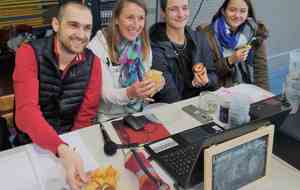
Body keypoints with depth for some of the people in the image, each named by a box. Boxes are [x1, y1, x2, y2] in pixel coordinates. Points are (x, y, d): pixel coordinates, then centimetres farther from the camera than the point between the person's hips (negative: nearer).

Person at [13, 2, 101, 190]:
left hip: (72, 142, 2)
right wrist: (62, 149, -38)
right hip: (32, 142, -2)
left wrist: (70, 151, -16)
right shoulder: (30, 53, -14)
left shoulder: (93, 62, -6)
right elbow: (27, 111, -25)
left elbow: (86, 117, -3)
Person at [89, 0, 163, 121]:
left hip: (138, 114, 6)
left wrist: (153, 85, -12)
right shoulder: (97, 46, -12)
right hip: (109, 118, -5)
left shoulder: (144, 45, 5)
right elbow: (103, 93, -14)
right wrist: (129, 93, -32)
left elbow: (146, 81, 10)